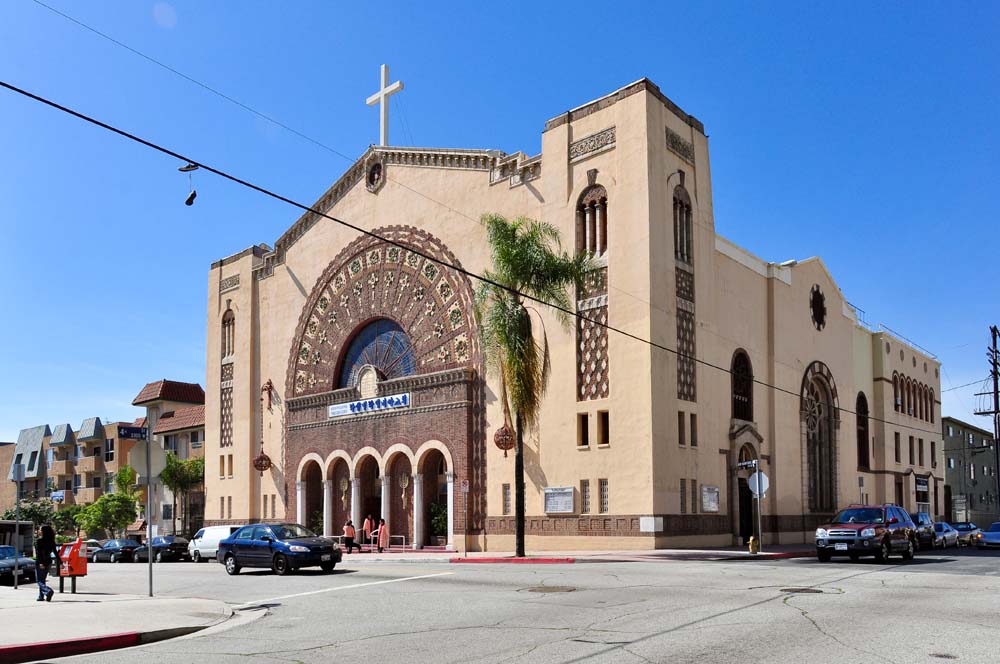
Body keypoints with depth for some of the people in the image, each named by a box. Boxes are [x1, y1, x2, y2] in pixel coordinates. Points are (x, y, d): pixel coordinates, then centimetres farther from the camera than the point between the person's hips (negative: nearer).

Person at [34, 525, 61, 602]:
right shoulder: (51, 541, 6)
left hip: (40, 563, -6)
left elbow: (38, 553, -20)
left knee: (39, 580, -2)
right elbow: (56, 553, 5)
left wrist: (40, 563, -28)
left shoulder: (39, 541, -12)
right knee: (42, 580, 19)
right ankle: (41, 596, 20)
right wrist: (60, 563, 6)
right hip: (48, 562, 6)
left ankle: (48, 591, -26)